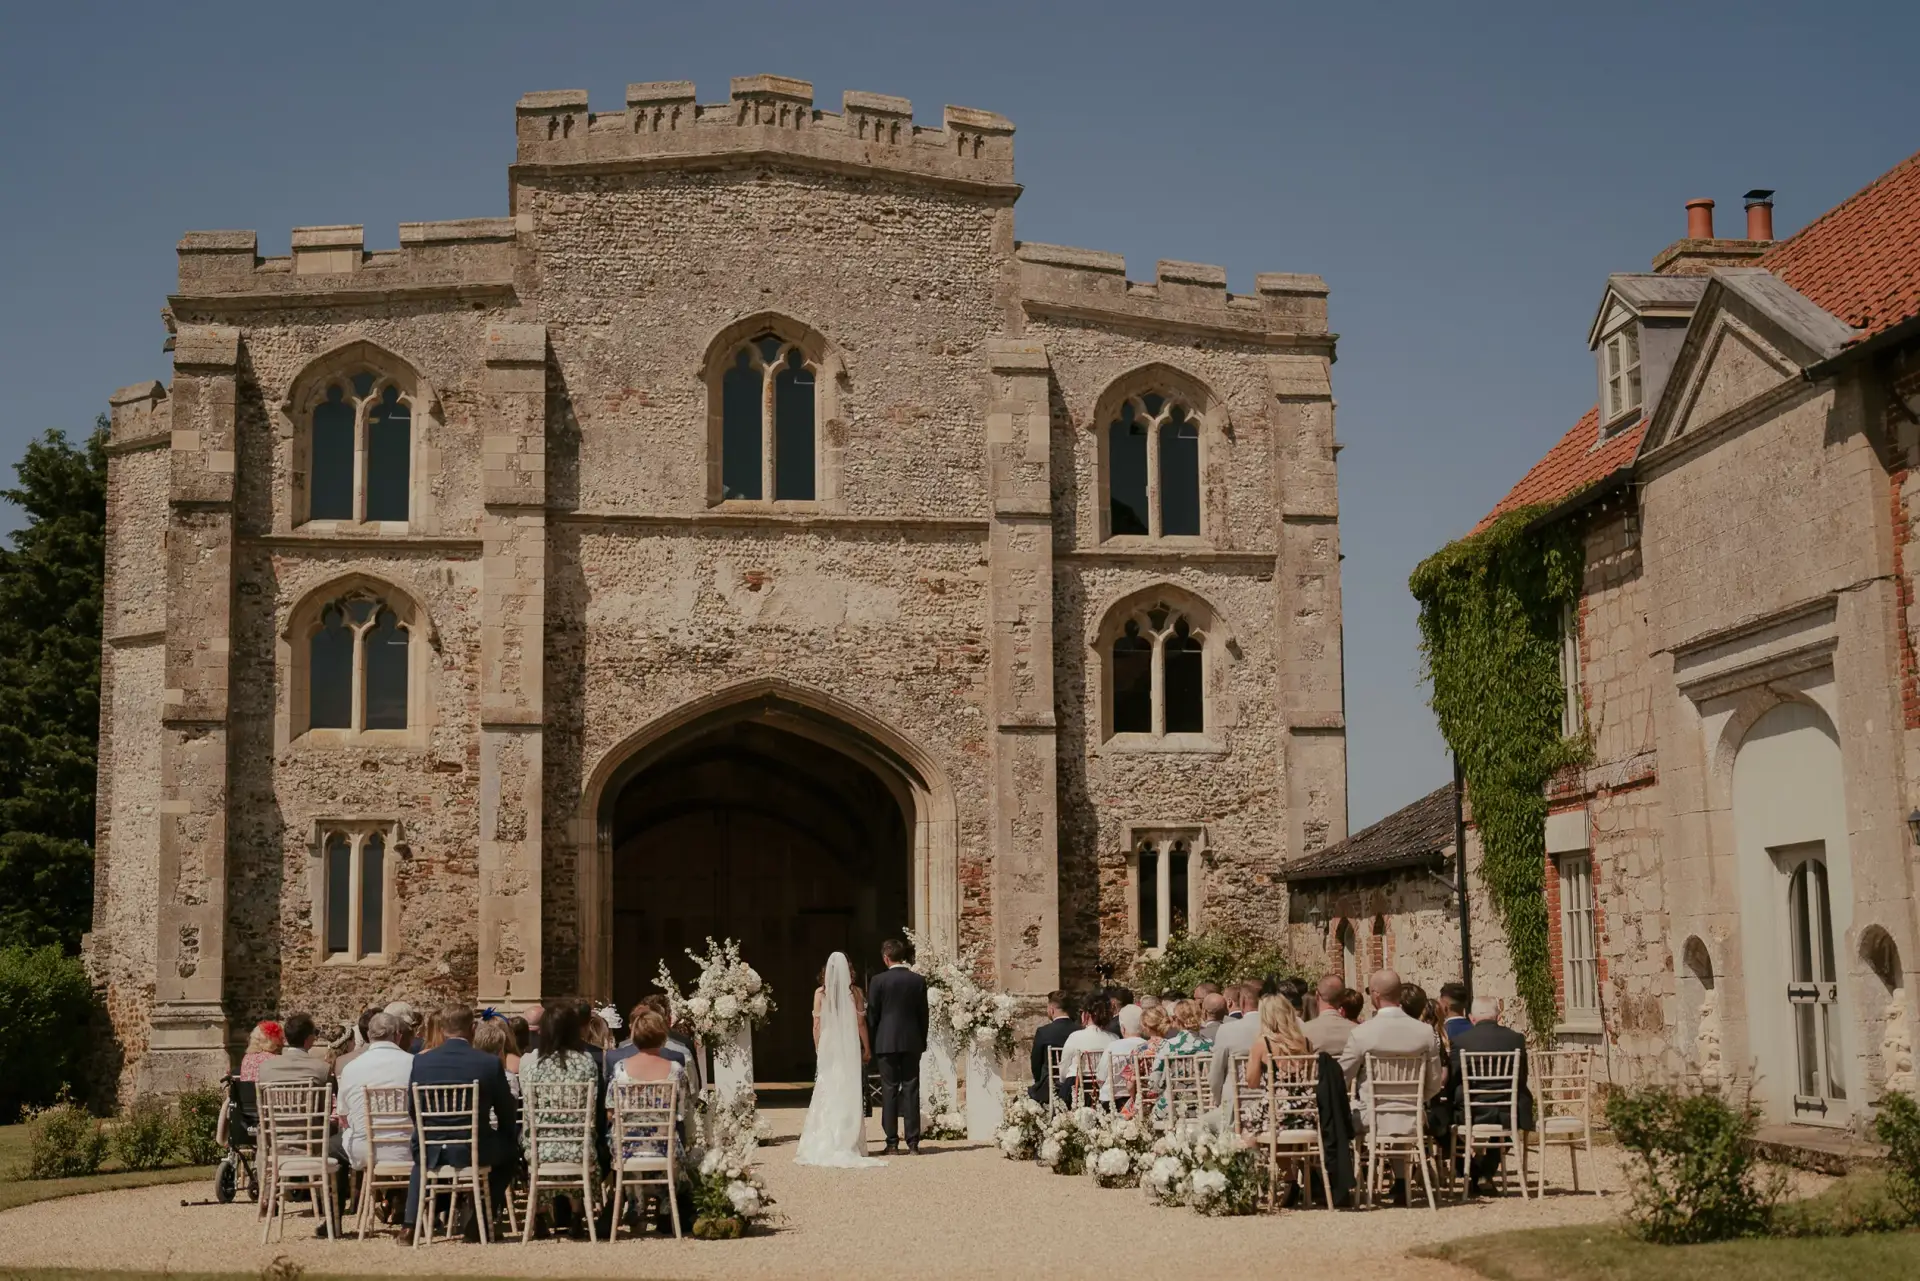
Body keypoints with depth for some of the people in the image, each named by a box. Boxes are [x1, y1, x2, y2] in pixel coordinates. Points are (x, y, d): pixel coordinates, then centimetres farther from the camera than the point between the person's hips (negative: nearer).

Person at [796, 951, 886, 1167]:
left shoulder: (821, 993, -1)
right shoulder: (854, 992, -2)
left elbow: (817, 1025, 0)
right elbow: (861, 1022, -1)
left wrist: (818, 1049, 10)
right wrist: (867, 1049, 8)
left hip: (827, 1047, 0)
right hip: (851, 1047, 0)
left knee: (826, 1093, 3)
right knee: (851, 1095, 3)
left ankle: (825, 1144, 1)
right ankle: (850, 1142, 2)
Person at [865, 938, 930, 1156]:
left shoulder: (879, 980, -6)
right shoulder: (918, 981, 2)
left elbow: (872, 1015, -2)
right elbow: (923, 1015, 6)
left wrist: (871, 1042, 11)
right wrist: (922, 1042, 15)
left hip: (886, 1042, -2)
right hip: (912, 1042, 2)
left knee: (889, 1091, 3)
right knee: (911, 1090, 3)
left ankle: (892, 1142, 3)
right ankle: (913, 1142, 1)